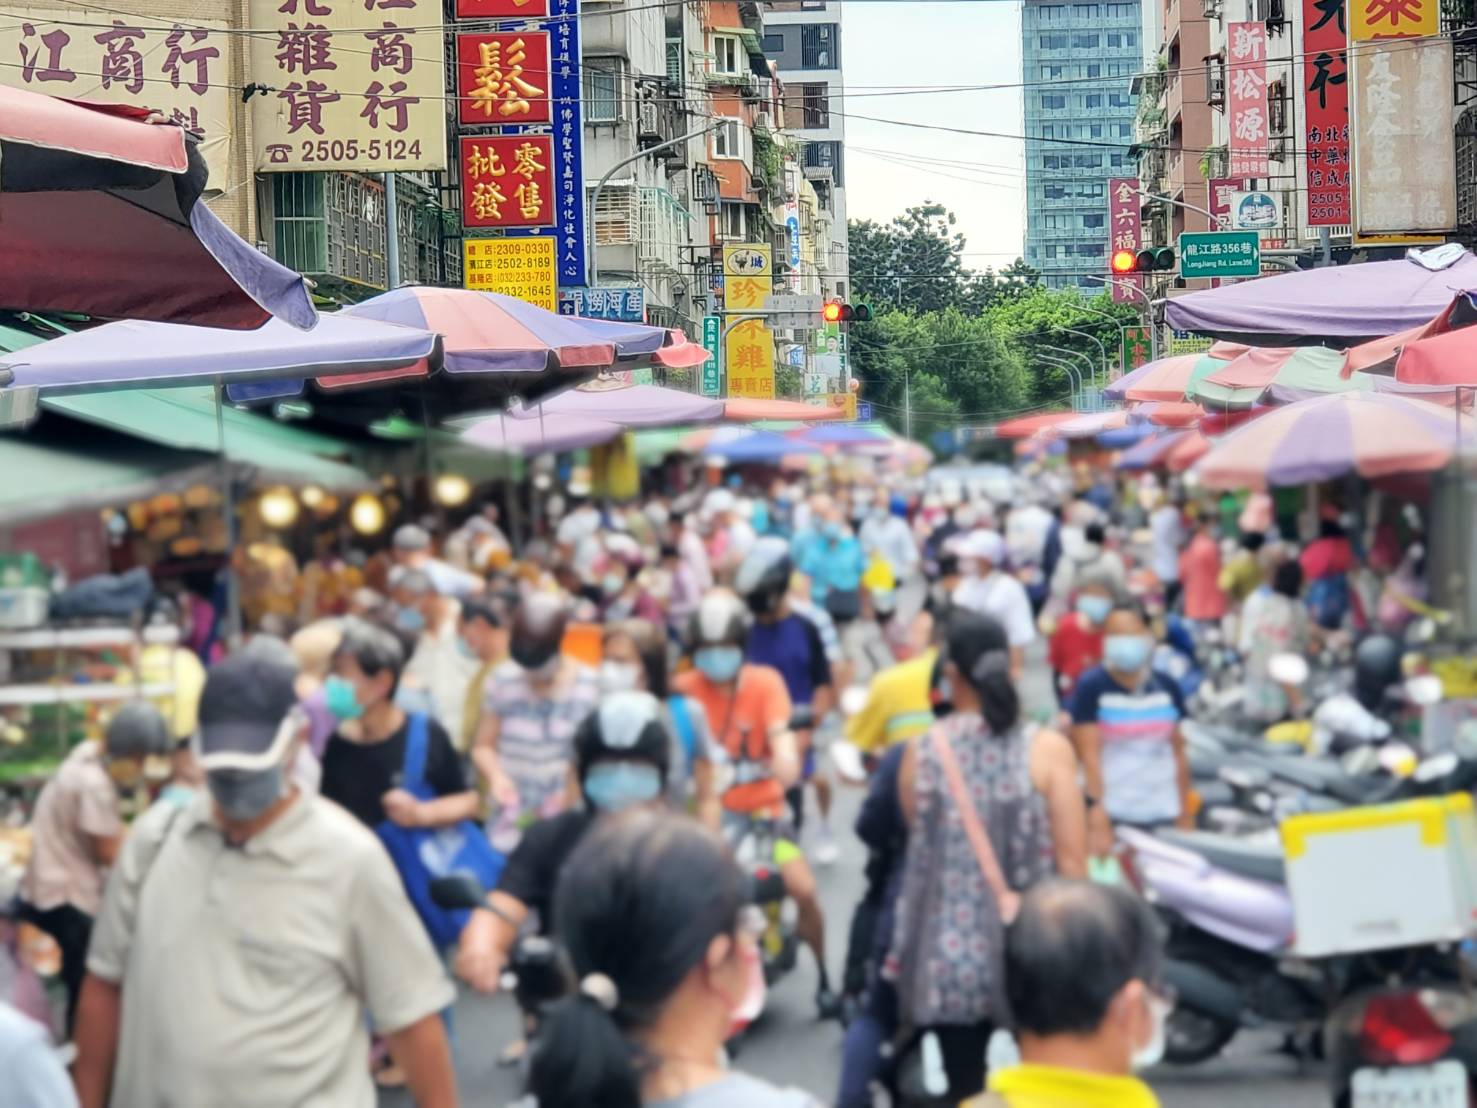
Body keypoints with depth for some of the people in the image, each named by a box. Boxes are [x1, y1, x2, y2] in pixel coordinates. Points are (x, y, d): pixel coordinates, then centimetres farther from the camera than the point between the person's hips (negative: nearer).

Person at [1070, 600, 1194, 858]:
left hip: (1161, 816, 4)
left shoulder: (1167, 688, 9)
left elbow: (1178, 753, 15)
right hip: (1112, 814, -4)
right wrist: (1097, 818, -17)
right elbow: (1089, 755, -10)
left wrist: (1186, 815, 14)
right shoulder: (1091, 687, -5)